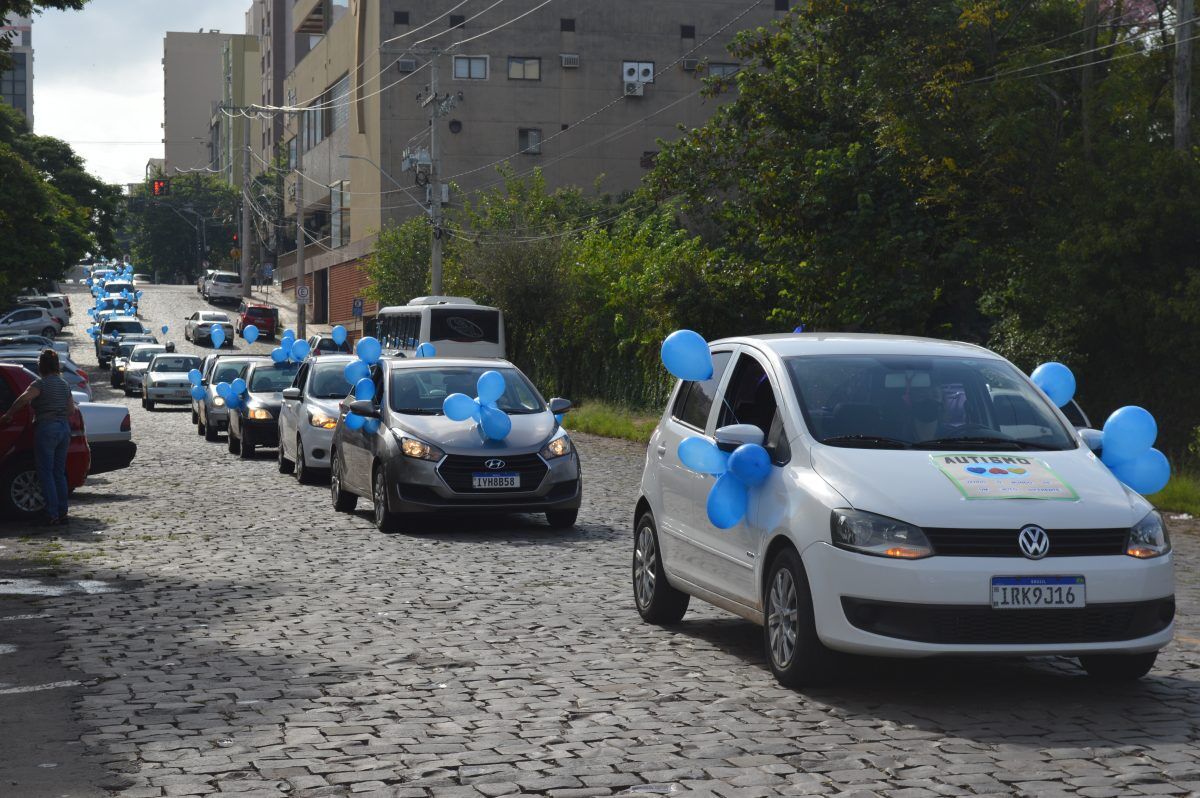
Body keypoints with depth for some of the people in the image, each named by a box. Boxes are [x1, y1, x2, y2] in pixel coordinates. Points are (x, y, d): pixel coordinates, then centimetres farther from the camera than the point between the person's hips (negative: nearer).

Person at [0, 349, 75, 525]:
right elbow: (71, 410, 14)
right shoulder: (64, 384, 11)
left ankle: (52, 515, -7)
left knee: (46, 473, -2)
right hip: (64, 428, 7)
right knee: (59, 473, 12)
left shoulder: (41, 384, -10)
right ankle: (62, 513, 10)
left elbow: (24, 399, -24)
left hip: (46, 429, -7)